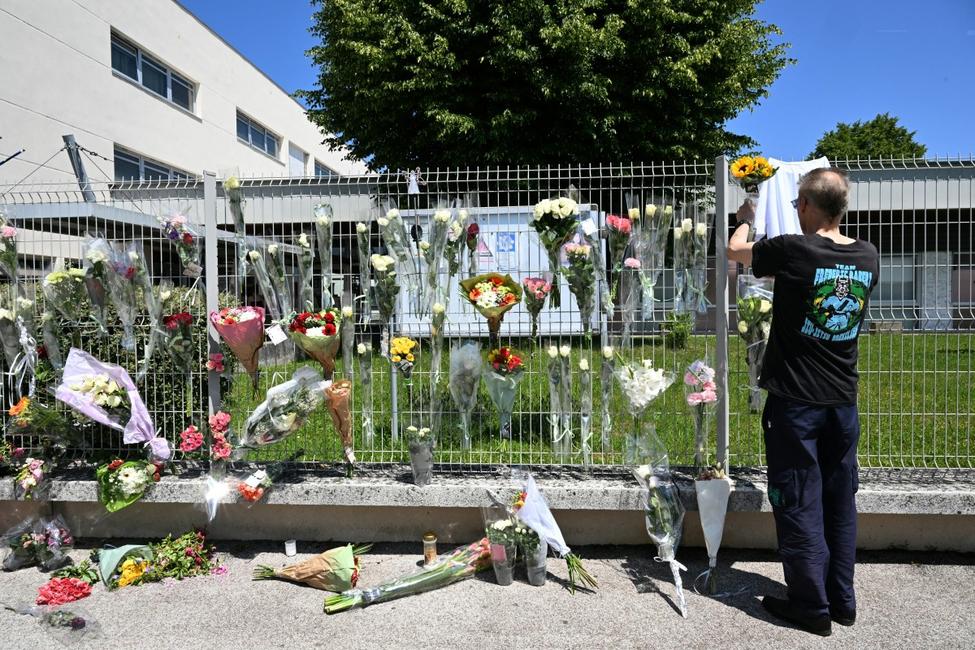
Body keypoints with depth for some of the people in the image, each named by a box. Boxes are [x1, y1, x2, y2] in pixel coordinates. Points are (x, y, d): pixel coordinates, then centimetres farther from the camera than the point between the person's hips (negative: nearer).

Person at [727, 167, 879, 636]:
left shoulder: (793, 250, -15)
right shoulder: (868, 257, 1)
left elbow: (734, 250, 3)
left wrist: (745, 219, 24)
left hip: (795, 402, -6)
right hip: (843, 401, 6)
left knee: (799, 505, 5)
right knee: (840, 502, 16)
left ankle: (812, 607, 15)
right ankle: (842, 601, 28)